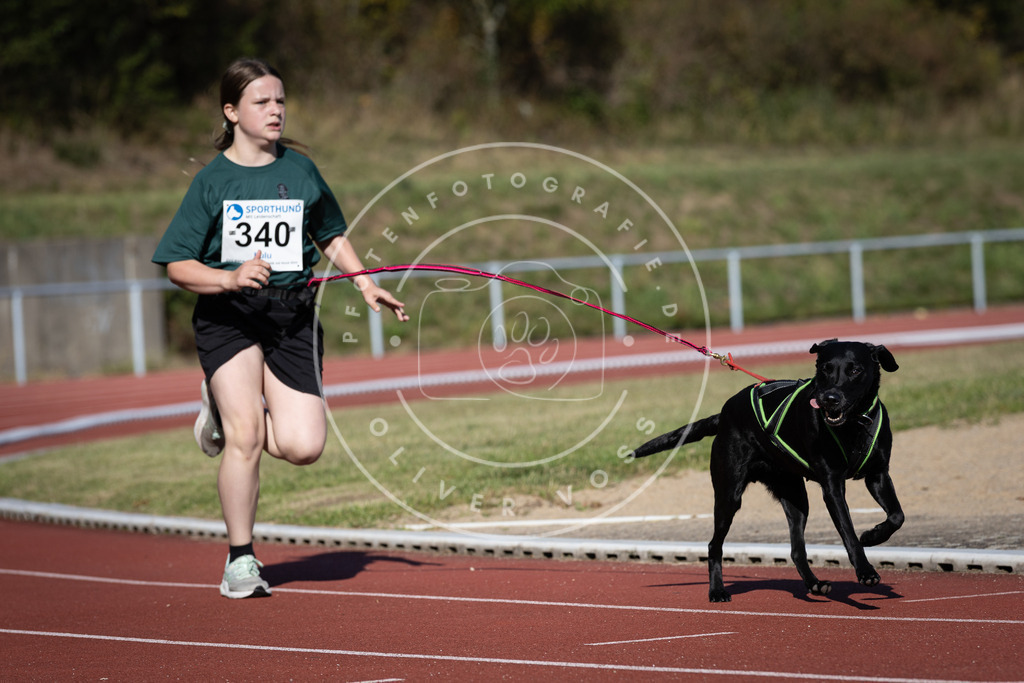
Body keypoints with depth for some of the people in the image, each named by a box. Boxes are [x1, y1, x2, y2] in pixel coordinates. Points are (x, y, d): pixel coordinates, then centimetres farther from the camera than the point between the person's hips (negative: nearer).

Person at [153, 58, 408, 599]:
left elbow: (331, 236, 22)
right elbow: (178, 266, -4)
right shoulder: (213, 179, -2)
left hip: (292, 317, 3)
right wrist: (230, 278, -22)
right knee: (244, 439, -16)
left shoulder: (300, 170, 7)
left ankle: (229, 409, 21)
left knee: (304, 447, -10)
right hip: (227, 316, -3)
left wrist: (367, 285, 8)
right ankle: (241, 559, 2)